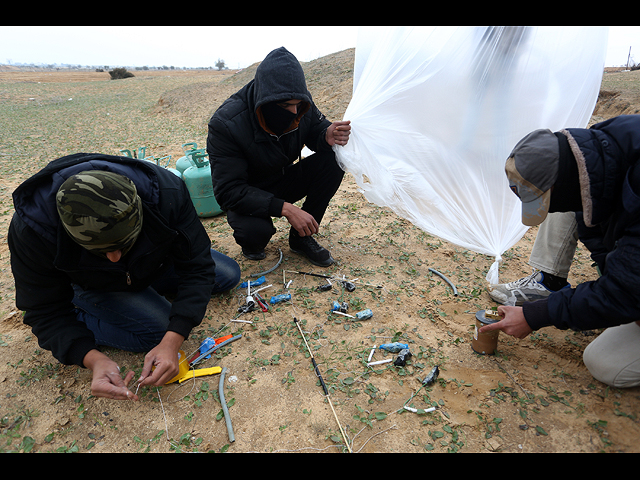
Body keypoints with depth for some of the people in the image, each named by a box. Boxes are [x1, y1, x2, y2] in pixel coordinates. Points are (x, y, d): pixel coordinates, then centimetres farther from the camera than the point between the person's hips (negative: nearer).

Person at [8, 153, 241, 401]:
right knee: (157, 330, -25)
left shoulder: (166, 192, -38)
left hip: (153, 262, 3)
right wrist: (93, 359, -41)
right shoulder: (31, 229, -36)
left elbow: (197, 267, -31)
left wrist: (172, 342, -41)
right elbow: (45, 311, -24)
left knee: (229, 275, -1)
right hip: (94, 287, -2)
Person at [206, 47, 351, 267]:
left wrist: (328, 136, -27)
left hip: (284, 181, 5)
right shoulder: (226, 124, -30)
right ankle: (252, 242, 4)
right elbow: (228, 190, -30)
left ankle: (302, 237, -5)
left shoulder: (301, 103, -17)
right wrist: (284, 208, -40)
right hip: (247, 197, -5)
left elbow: (317, 128, 1)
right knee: (255, 231, -38)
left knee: (332, 160, -20)